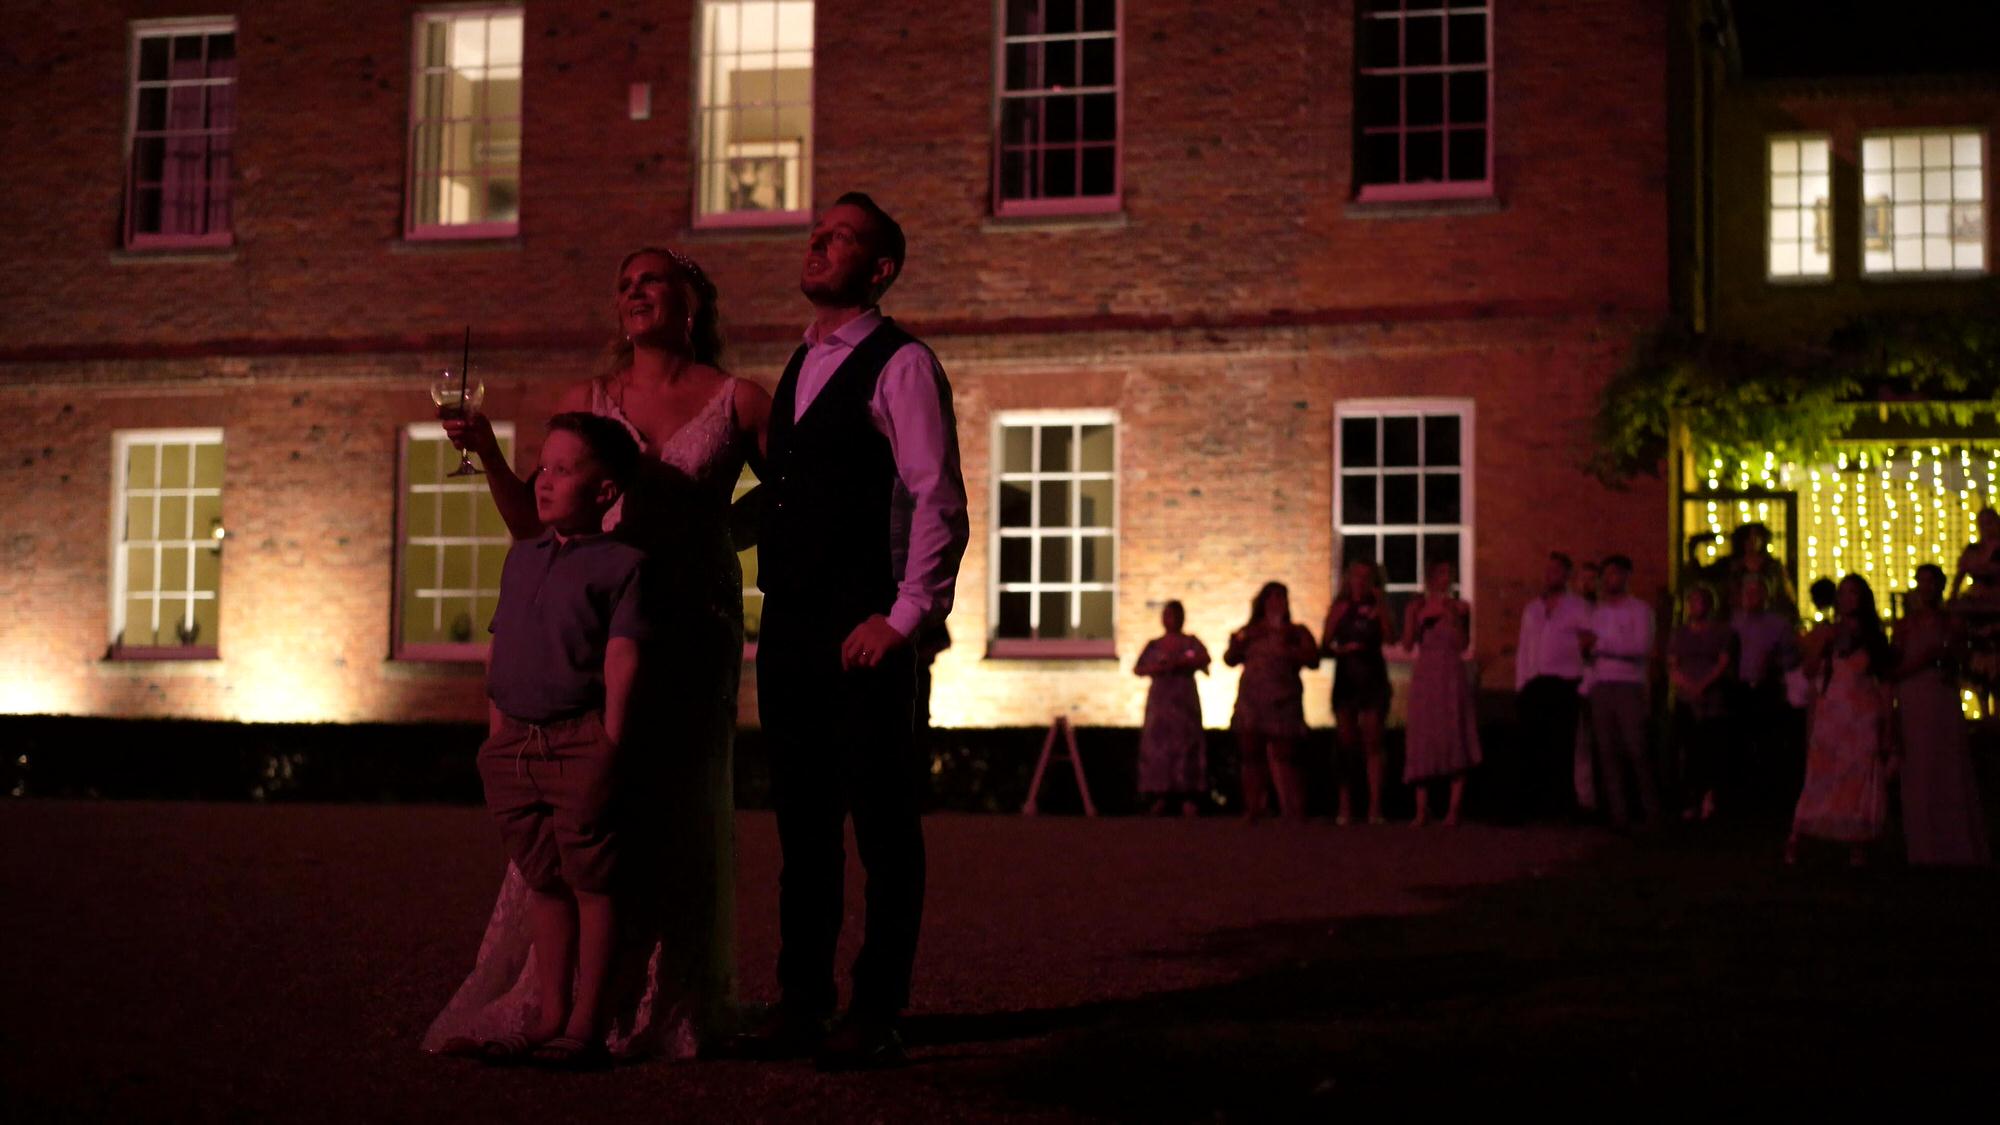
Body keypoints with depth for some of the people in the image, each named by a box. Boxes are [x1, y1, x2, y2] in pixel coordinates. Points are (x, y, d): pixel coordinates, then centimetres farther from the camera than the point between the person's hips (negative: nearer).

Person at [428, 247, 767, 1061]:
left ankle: (669, 1010, 15)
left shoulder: (737, 402, 4)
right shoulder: (586, 402, 10)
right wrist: (486, 452, -5)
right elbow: (533, 523, 8)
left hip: (693, 627, -1)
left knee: (677, 809, 5)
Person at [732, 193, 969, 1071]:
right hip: (788, 626, 8)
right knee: (802, 820, 11)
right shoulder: (800, 366, 19)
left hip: (863, 630, -8)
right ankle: (800, 1005, 19)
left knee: (884, 823, 0)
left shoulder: (902, 365, -6)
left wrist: (905, 618, -15)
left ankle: (877, 1016, 6)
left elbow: (940, 503, -12)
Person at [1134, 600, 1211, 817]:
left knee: (1186, 744, -10)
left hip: (1184, 700, -2)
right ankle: (1160, 798, -4)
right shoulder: (1154, 645, 14)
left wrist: (1178, 663, -19)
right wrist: (1152, 669, -11)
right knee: (1157, 745, -4)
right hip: (1159, 700, 2)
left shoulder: (1190, 642, 8)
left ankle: (1189, 799, -14)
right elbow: (1137, 668, 9)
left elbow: (1205, 659, -9)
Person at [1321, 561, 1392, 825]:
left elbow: (1387, 637, -11)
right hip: (1345, 679, 0)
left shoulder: (1377, 608, 6)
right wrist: (1343, 649, -17)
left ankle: (1375, 806, -6)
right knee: (1345, 744, 1)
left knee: (1372, 744, -3)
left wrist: (1378, 609, -13)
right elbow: (1324, 645, 1)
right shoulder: (1340, 608, 5)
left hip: (1373, 679, 0)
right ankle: (1345, 807, 3)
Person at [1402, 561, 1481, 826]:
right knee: (1423, 742, -3)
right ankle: (1422, 810, -2)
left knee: (1455, 741, -7)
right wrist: (1415, 618, -13)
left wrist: (1453, 618, -13)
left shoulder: (1460, 607, 6)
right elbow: (1408, 644, 0)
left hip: (1452, 678, -1)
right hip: (1425, 679, 1)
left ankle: (1454, 810, -8)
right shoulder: (1417, 607, 8)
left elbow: (1463, 645, -2)